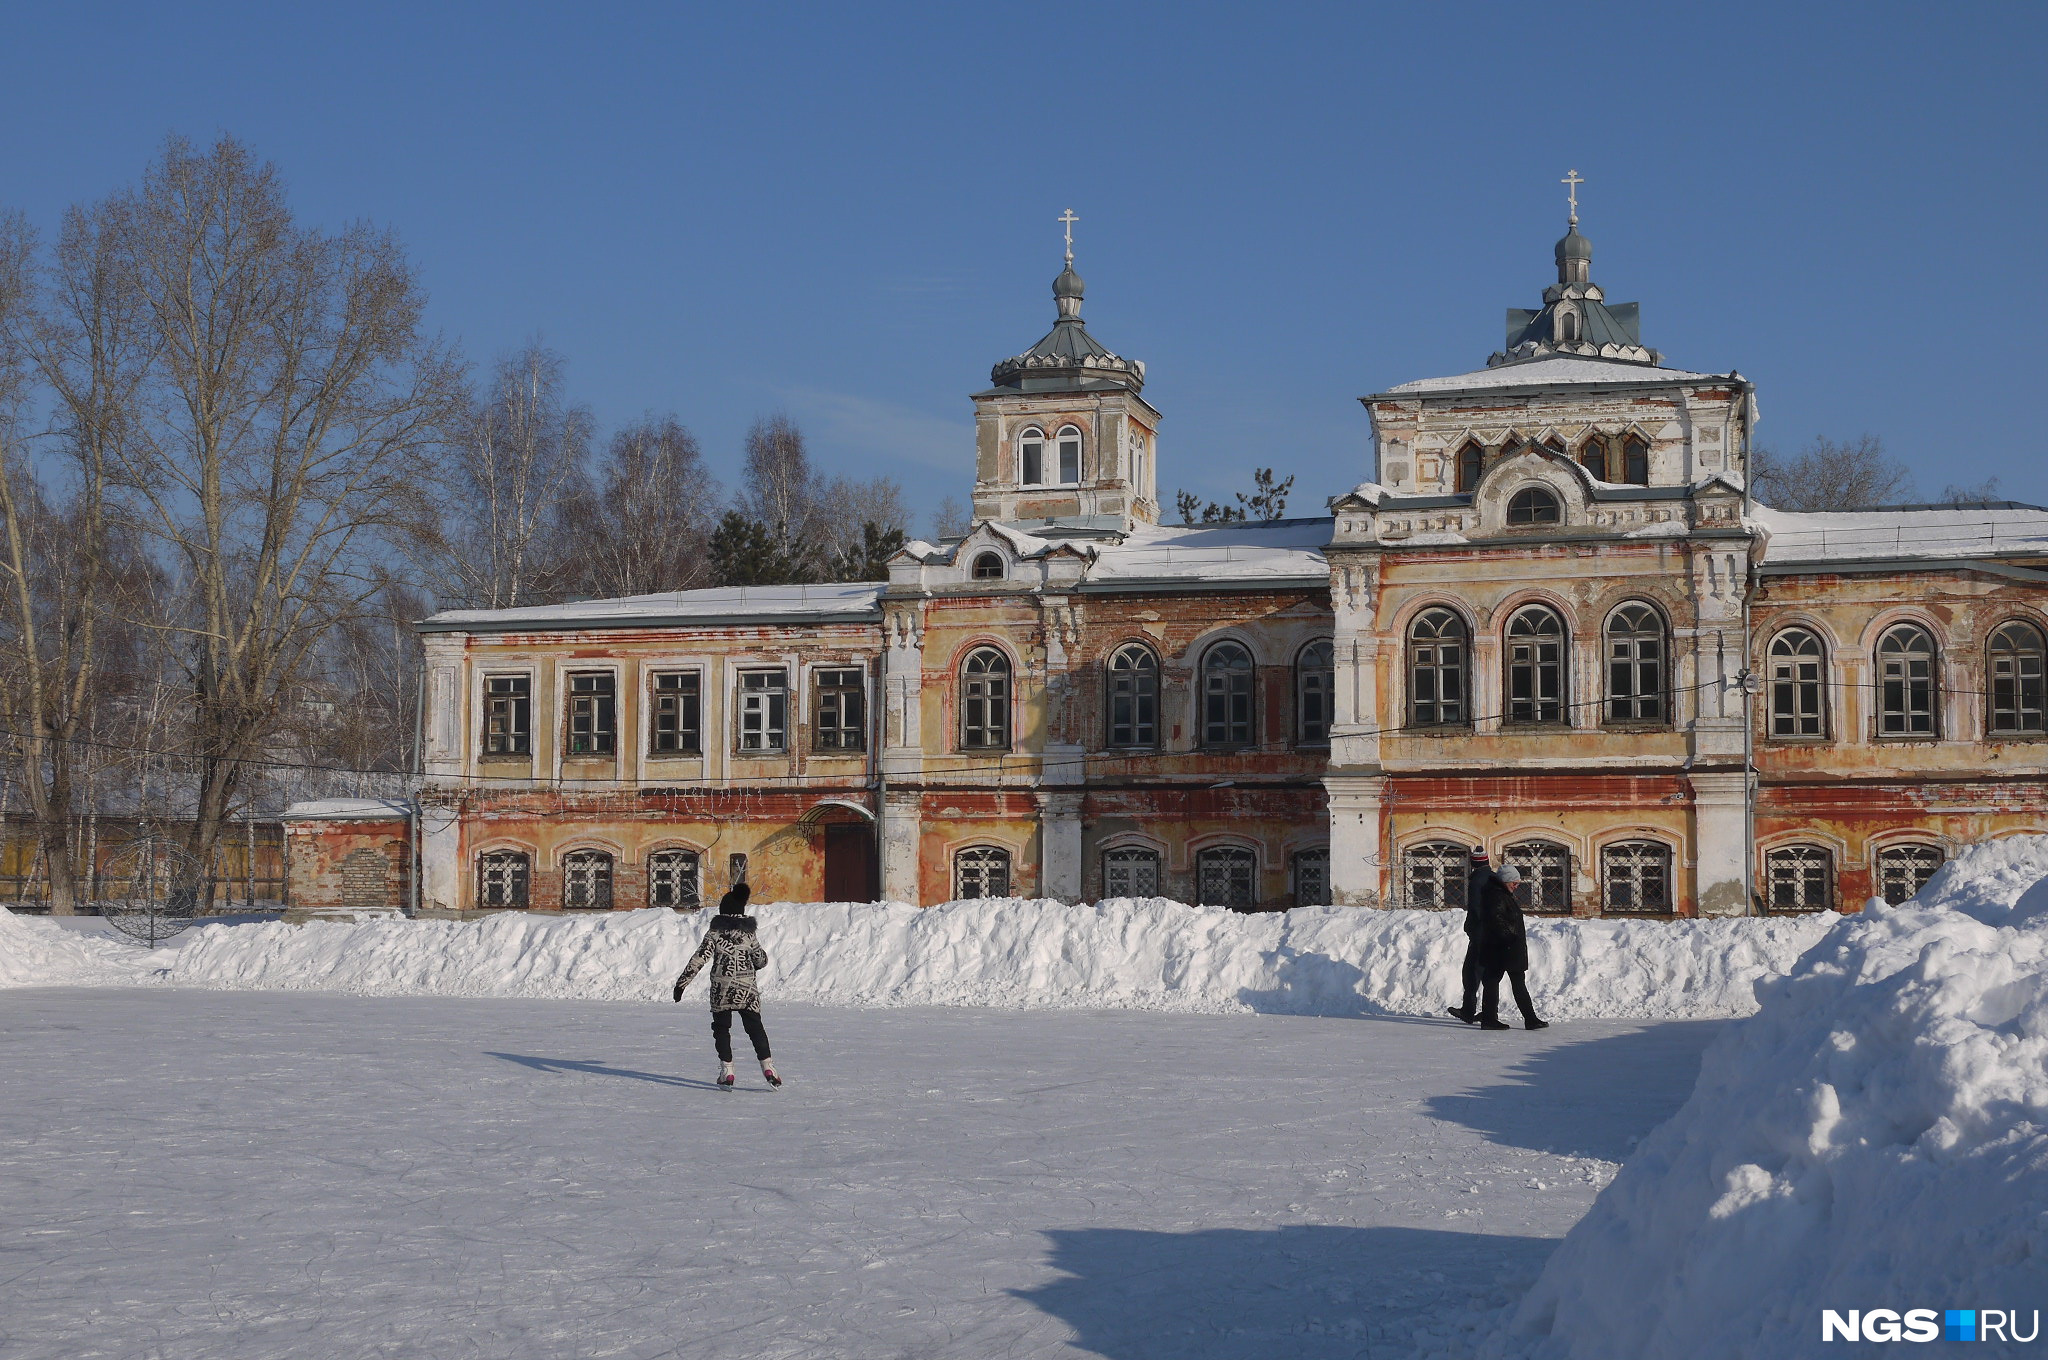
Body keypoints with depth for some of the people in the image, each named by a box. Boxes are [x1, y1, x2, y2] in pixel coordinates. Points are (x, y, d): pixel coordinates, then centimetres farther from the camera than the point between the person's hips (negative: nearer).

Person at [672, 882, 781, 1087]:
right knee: (755, 1027, 10)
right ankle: (768, 1068, 1)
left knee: (721, 1028, 10)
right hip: (748, 989, 2)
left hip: (721, 989, -2)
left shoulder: (715, 932, -4)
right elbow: (761, 961, 5)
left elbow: (699, 958, -9)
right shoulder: (749, 934, 3)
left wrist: (682, 982, -6)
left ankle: (726, 1072, 2)